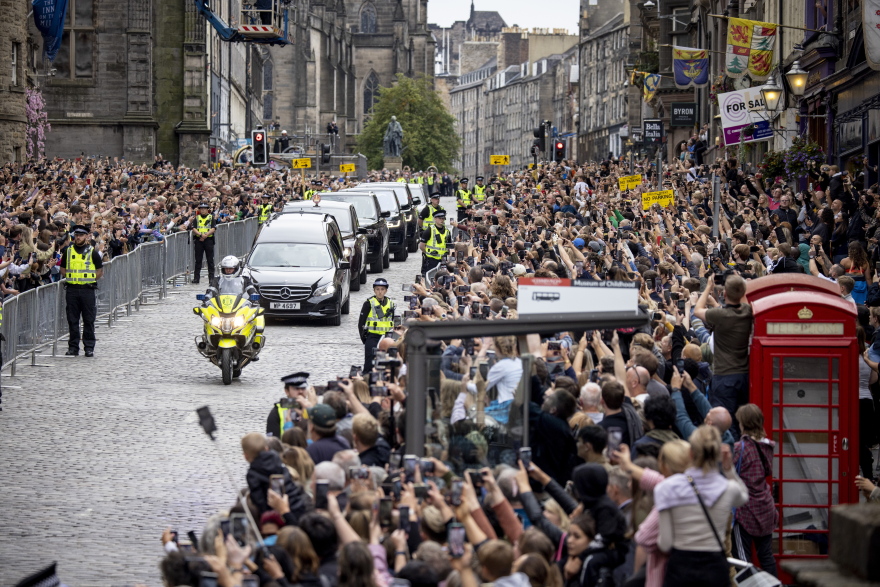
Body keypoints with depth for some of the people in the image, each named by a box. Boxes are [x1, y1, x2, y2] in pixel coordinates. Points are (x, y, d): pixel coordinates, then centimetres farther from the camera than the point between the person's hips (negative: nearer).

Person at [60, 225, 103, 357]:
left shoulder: (92, 252, 2)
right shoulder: (68, 251, 9)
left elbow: (100, 271, 7)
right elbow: (63, 269, 16)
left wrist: (89, 280, -3)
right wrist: (71, 278, 3)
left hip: (88, 288, -2)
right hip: (71, 289, 2)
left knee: (89, 320, 0)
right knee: (72, 320, 4)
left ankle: (89, 347, 6)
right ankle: (73, 347, 9)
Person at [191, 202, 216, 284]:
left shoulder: (211, 217, 6)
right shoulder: (197, 218, 11)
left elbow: (213, 229, -4)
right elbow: (194, 229, 1)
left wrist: (205, 235, -16)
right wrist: (200, 234, -15)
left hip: (209, 240, -2)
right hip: (198, 240, 2)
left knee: (210, 260, 0)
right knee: (198, 260, 3)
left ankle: (211, 277, 3)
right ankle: (196, 277, 5)